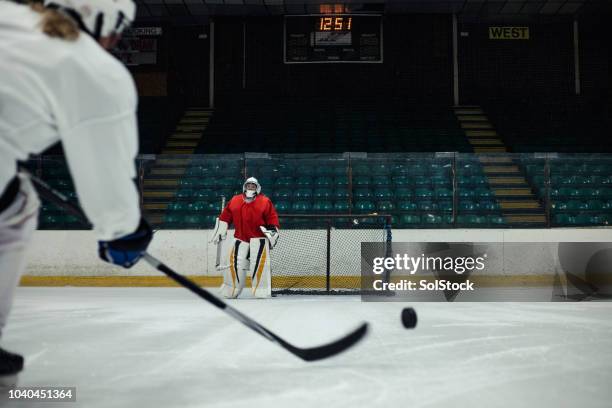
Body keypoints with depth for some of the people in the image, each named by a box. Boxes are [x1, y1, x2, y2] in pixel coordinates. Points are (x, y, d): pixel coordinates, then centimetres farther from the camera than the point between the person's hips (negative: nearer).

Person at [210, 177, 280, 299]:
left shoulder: (265, 202, -2)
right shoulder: (234, 201, 7)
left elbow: (273, 218, -2)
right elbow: (225, 216, 14)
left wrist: (273, 233, -10)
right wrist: (220, 231, 13)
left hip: (259, 237, -3)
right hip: (240, 238, 3)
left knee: (259, 262, -14)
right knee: (235, 262, 2)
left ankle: (262, 291, -10)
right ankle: (231, 290, 16)